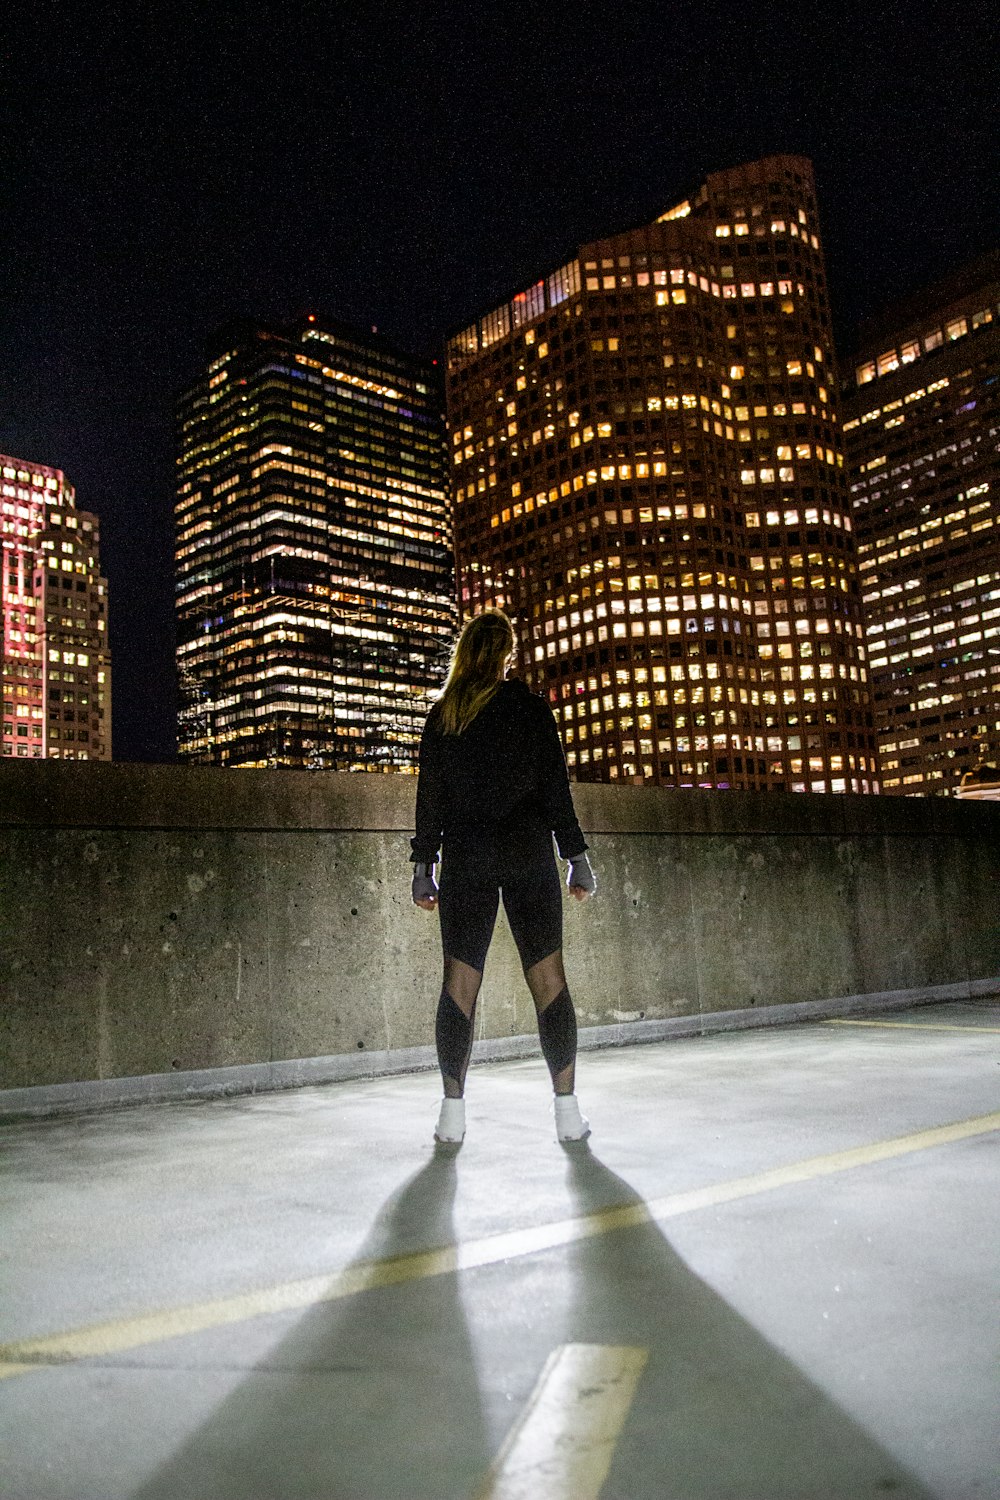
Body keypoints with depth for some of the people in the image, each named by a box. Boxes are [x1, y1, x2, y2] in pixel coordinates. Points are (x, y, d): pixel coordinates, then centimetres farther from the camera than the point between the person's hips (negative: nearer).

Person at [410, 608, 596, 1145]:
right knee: (548, 978, 2)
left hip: (465, 858, 1)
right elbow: (556, 789, 0)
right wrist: (577, 858, 5)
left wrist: (424, 867, 10)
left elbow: (429, 796, 5)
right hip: (528, 855, -1)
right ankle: (567, 1110, 4)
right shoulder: (532, 708, 1)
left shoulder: (441, 716, 6)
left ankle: (453, 1111, 5)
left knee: (459, 982, 4)